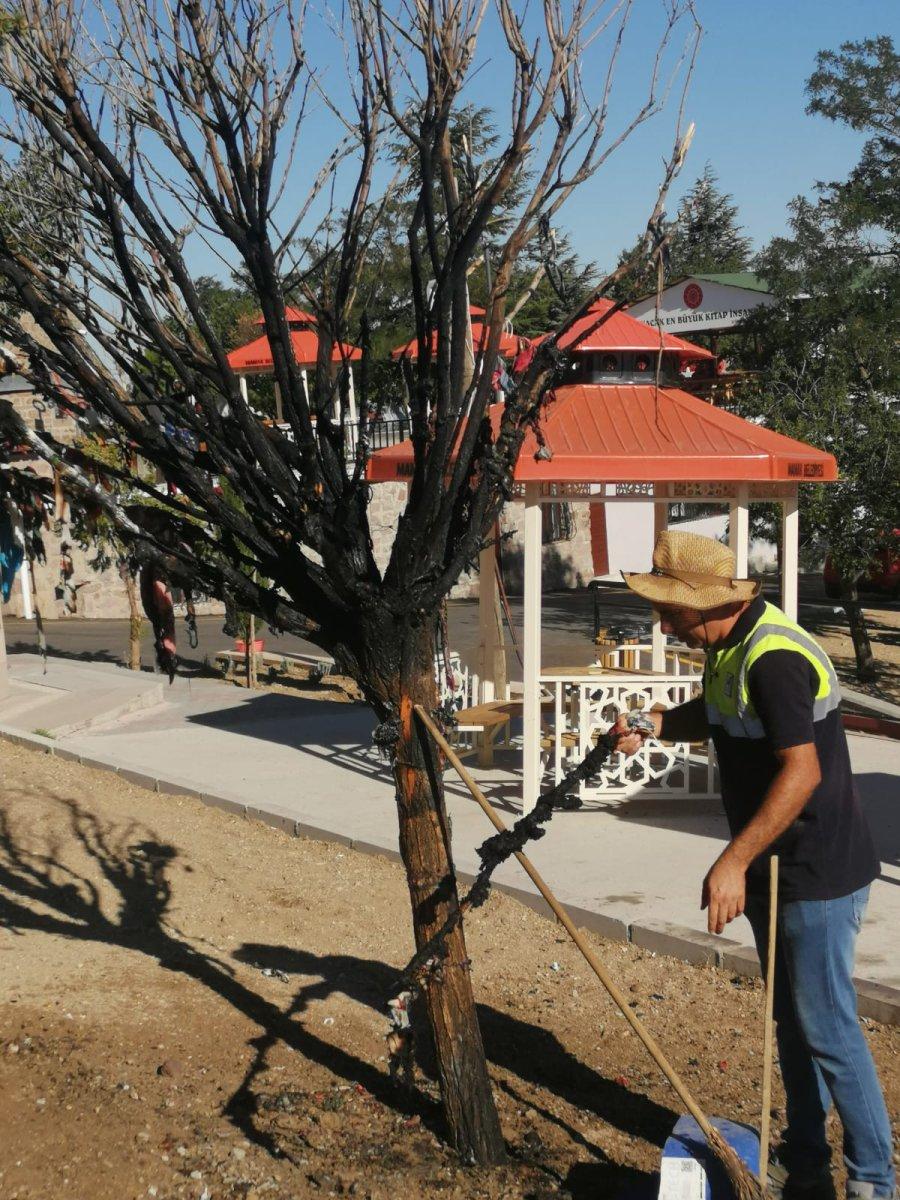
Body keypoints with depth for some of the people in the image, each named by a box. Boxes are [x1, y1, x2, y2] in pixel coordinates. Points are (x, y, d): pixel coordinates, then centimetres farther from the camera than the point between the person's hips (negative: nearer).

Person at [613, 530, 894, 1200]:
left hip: (820, 875, -10)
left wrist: (734, 862, -29)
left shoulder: (774, 659, -25)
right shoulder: (728, 648, 6)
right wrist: (656, 724, 3)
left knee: (827, 1026, -2)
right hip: (773, 870, 10)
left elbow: (802, 772, -30)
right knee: (794, 1021, 18)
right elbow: (713, 715, 23)